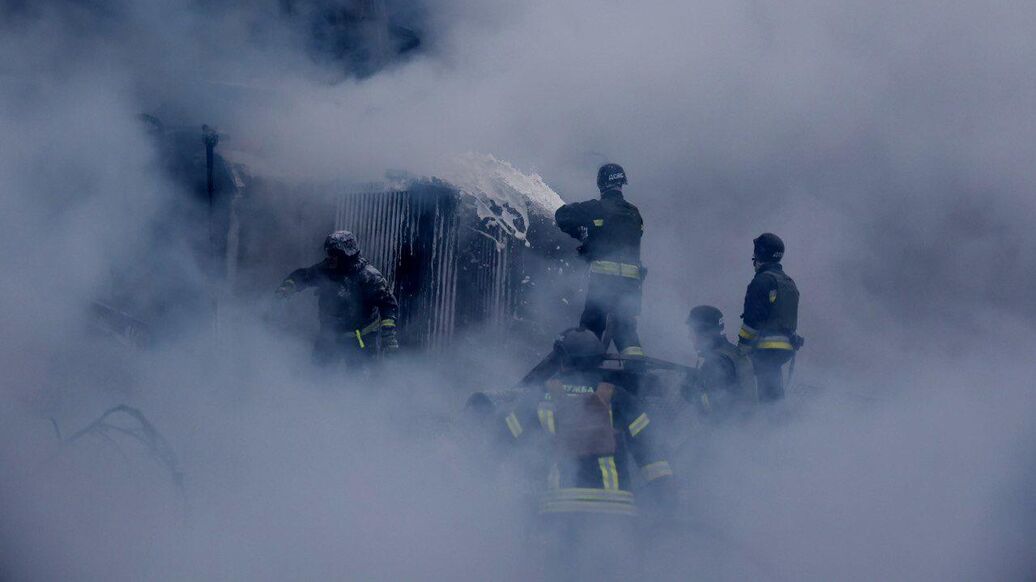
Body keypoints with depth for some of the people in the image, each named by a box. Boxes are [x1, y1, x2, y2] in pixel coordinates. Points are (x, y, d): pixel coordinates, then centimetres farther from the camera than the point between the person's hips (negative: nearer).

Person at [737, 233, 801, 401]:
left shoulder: (762, 281, -12)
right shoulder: (789, 283, 18)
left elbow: (752, 319, -15)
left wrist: (742, 347, -11)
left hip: (767, 348, -9)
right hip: (787, 348, 9)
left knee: (768, 392, -9)